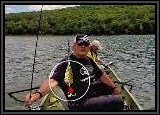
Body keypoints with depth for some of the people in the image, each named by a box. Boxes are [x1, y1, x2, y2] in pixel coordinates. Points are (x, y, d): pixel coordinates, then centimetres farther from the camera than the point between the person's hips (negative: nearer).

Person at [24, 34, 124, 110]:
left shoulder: (89, 60, 7)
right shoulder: (66, 63, -17)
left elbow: (102, 76, 17)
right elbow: (53, 81, -31)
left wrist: (114, 88, 17)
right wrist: (38, 94, -48)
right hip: (80, 104, -9)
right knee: (119, 101, -21)